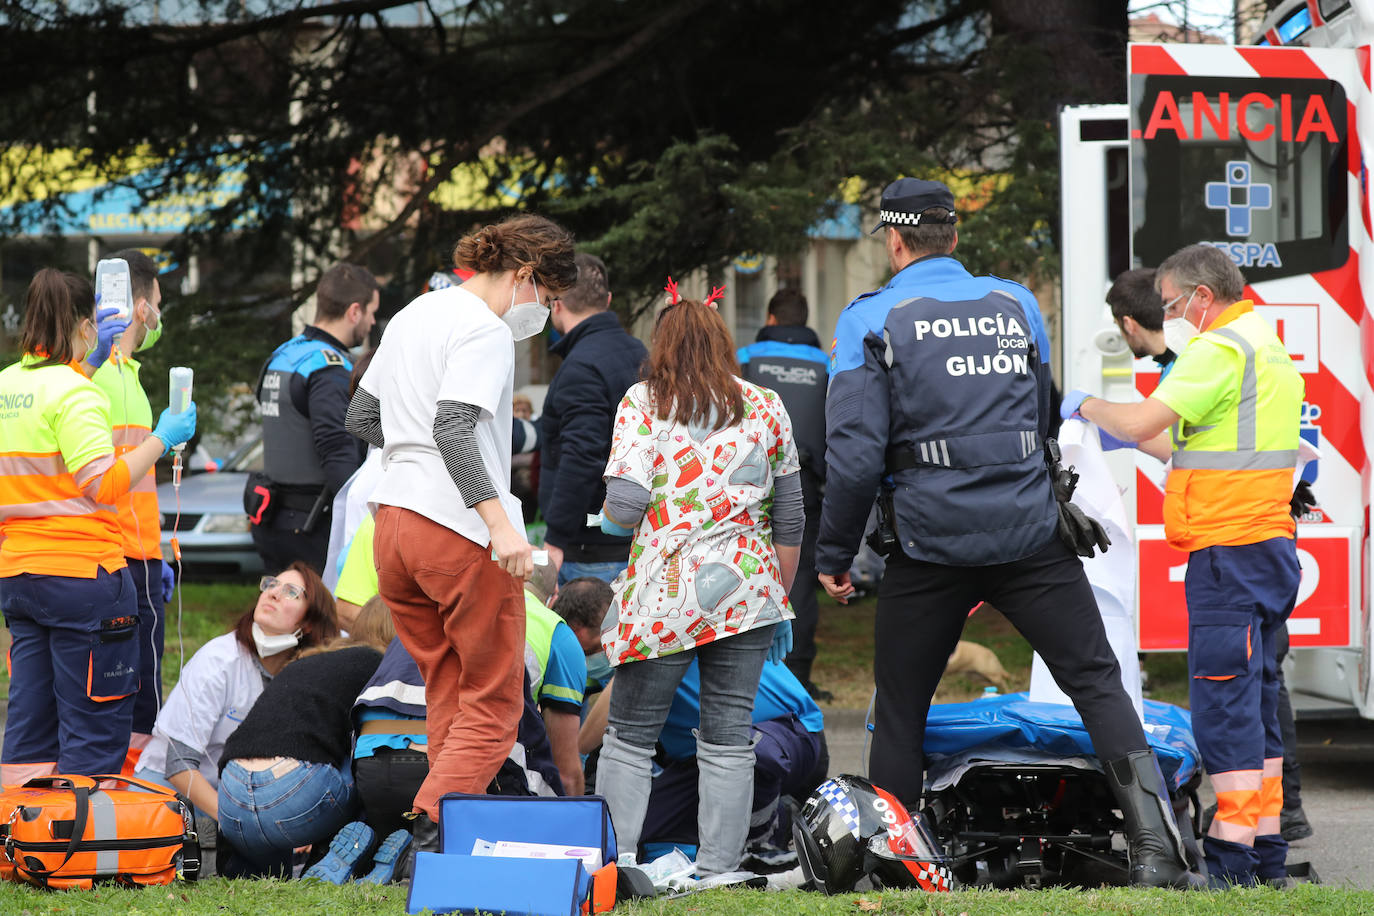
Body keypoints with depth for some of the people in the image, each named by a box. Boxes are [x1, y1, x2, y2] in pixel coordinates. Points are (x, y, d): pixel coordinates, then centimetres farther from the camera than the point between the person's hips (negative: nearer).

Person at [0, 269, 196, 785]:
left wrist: (90, 360, 28)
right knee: (95, 728, -1)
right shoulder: (74, 392, -14)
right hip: (81, 574, -8)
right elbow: (105, 485, -19)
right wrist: (162, 439, -8)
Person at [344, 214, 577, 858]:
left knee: (448, 696, 13)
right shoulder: (486, 333, -11)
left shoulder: (411, 316, 17)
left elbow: (359, 418, 23)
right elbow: (453, 427, -24)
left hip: (392, 520, 9)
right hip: (460, 531, -9)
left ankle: (440, 835, 8)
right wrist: (500, 522, -30)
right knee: (493, 703, -2)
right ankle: (433, 830, -16)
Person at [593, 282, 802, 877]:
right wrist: (779, 601, 23)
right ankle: (717, 874, 2)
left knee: (629, 737, 5)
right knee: (728, 740, 5)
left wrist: (610, 518, 13)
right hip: (746, 592, 3)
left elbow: (624, 503, -10)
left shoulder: (643, 403, 0)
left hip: (663, 595, -3)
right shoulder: (766, 407, 10)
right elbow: (789, 518, 14)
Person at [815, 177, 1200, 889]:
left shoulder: (871, 319, -2)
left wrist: (834, 552, 0)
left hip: (930, 538, -3)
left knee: (899, 710, 10)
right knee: (1098, 682, 0)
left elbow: (855, 449, -9)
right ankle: (1154, 846, -15)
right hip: (1031, 533, 3)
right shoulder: (1017, 303, 12)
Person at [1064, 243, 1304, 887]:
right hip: (1269, 546, 10)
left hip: (1228, 553, -10)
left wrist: (1087, 407, -1)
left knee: (1224, 704, -10)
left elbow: (1141, 422, -19)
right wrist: (1137, 442, 21)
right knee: (1256, 701, 13)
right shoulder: (1268, 348, 19)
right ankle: (1267, 853, 16)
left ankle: (1230, 857, -11)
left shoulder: (1220, 350, -13)